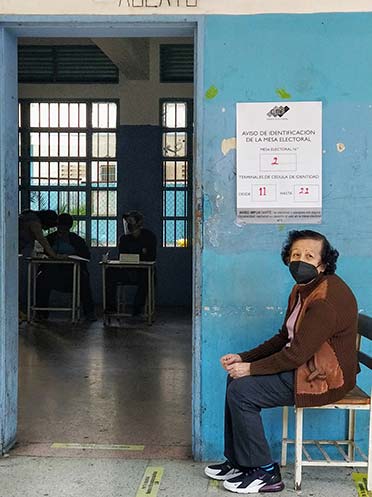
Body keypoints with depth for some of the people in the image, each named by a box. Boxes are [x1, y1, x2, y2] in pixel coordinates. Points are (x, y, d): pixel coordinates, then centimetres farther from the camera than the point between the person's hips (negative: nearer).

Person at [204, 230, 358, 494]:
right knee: (236, 380, 8)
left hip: (323, 378, -10)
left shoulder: (327, 298, -24)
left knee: (241, 390, -15)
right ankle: (237, 461, 16)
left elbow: (298, 353, -26)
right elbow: (284, 338, 13)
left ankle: (265, 473, -2)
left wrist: (251, 368, -16)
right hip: (304, 365, 10)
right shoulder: (303, 289, 9)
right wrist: (243, 358, 4)